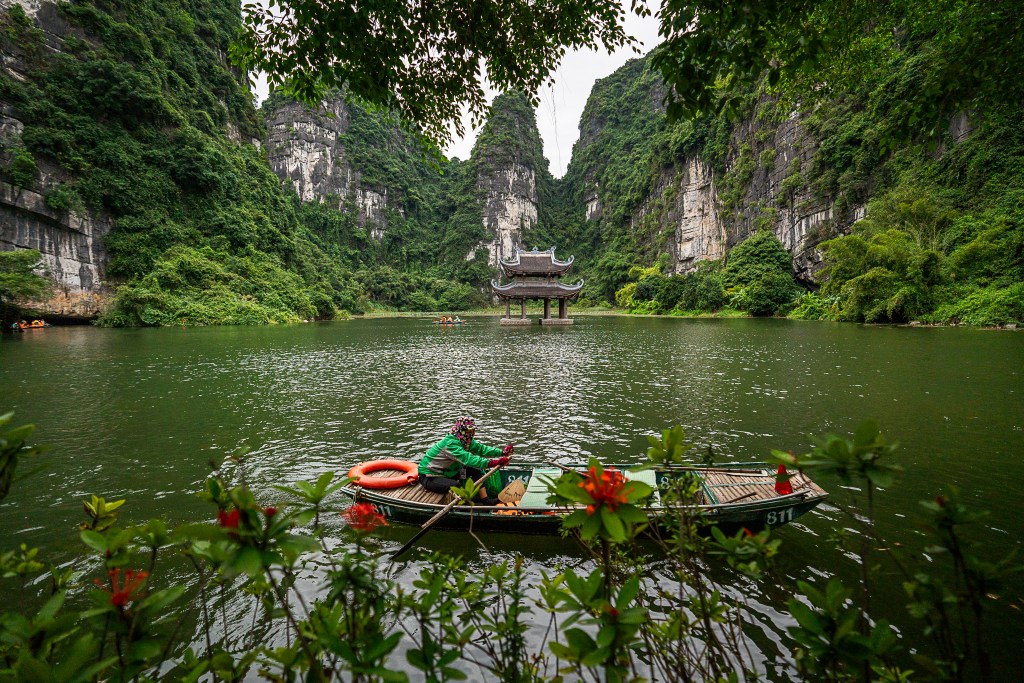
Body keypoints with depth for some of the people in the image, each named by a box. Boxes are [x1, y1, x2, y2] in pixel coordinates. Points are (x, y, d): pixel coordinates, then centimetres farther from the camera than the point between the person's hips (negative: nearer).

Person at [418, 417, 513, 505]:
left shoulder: (465, 440, -4)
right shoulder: (450, 443, -31)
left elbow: (481, 449, -8)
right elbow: (468, 459, -42)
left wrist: (501, 452, -21)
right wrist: (492, 463, -49)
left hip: (446, 472, 9)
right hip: (429, 478, -9)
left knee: (474, 469, -2)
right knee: (457, 486, -33)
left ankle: (486, 500, -1)